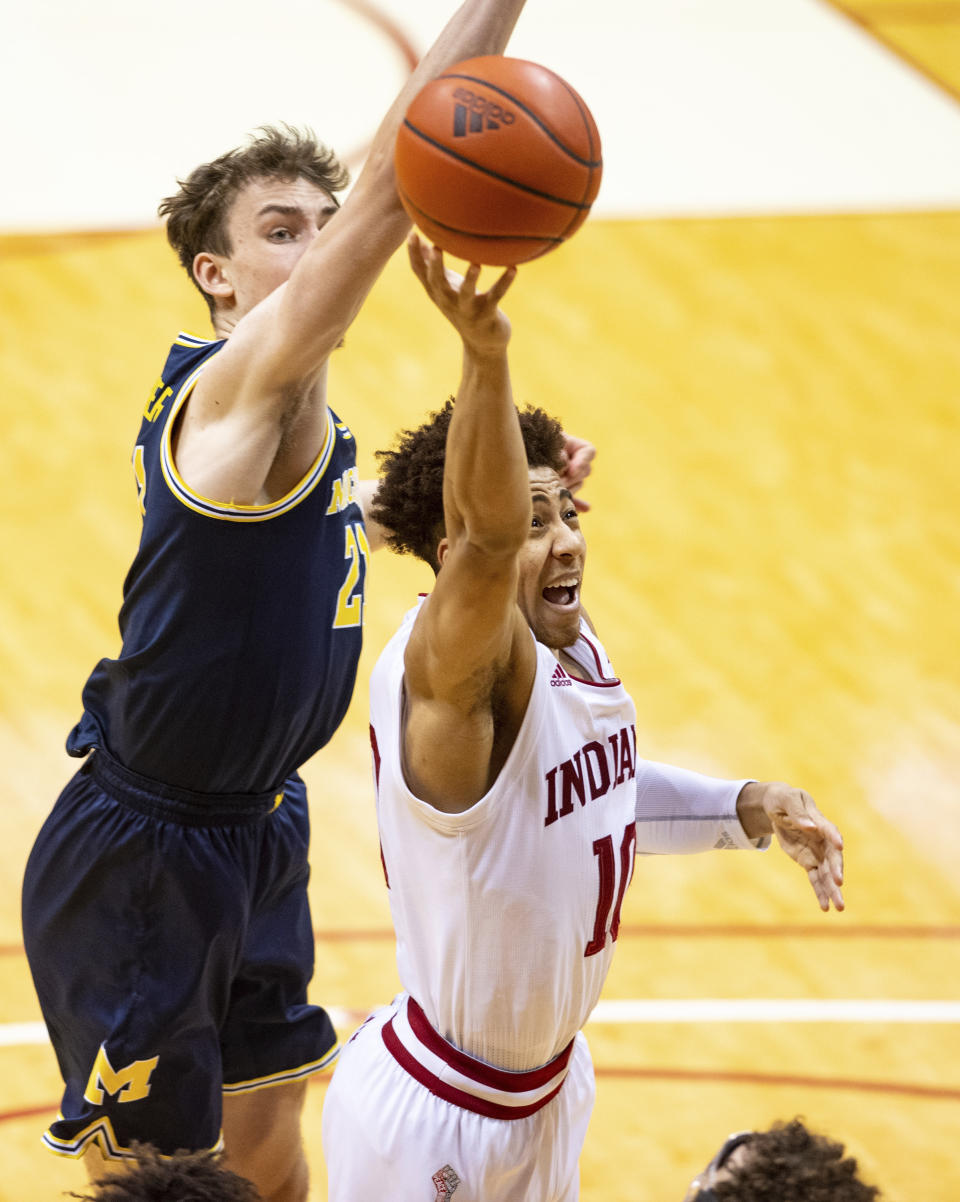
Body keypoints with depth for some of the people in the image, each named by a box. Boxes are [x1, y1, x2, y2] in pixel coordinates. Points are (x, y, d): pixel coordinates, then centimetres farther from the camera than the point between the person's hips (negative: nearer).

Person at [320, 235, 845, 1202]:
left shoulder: (574, 647, -2)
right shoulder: (450, 668, -27)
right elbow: (487, 537, -49)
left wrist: (745, 809, 2)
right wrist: (484, 356, -65)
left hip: (547, 1092, 8)